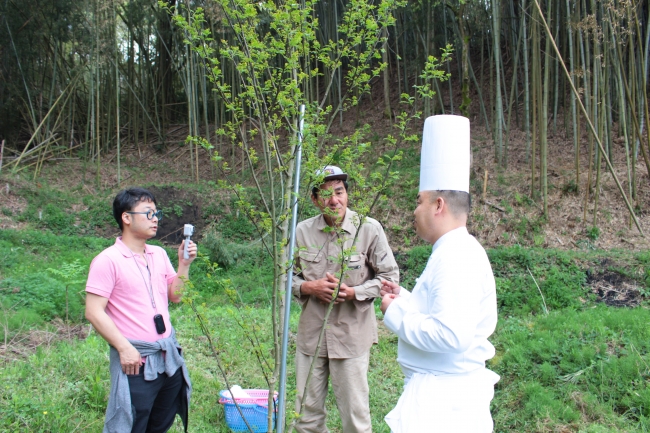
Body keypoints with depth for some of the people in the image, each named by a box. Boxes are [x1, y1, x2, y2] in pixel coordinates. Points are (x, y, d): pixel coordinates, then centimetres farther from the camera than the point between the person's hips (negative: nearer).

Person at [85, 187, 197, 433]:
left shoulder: (159, 255, 9)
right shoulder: (108, 260, -11)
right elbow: (94, 312, -14)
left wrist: (184, 264, 0)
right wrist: (124, 348, -18)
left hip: (168, 356, 7)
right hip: (136, 360, -7)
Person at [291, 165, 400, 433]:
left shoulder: (369, 229, -9)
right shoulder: (302, 231, -1)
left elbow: (389, 276, -3)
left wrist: (353, 292, -17)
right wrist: (309, 287, -11)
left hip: (352, 334, -3)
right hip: (311, 333, 3)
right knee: (307, 411, 15)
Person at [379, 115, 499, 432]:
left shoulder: (457, 258, -20)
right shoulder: (457, 252, 12)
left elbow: (450, 334, -29)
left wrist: (395, 312, -17)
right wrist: (404, 299, 10)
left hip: (441, 398, -10)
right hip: (446, 391, 10)